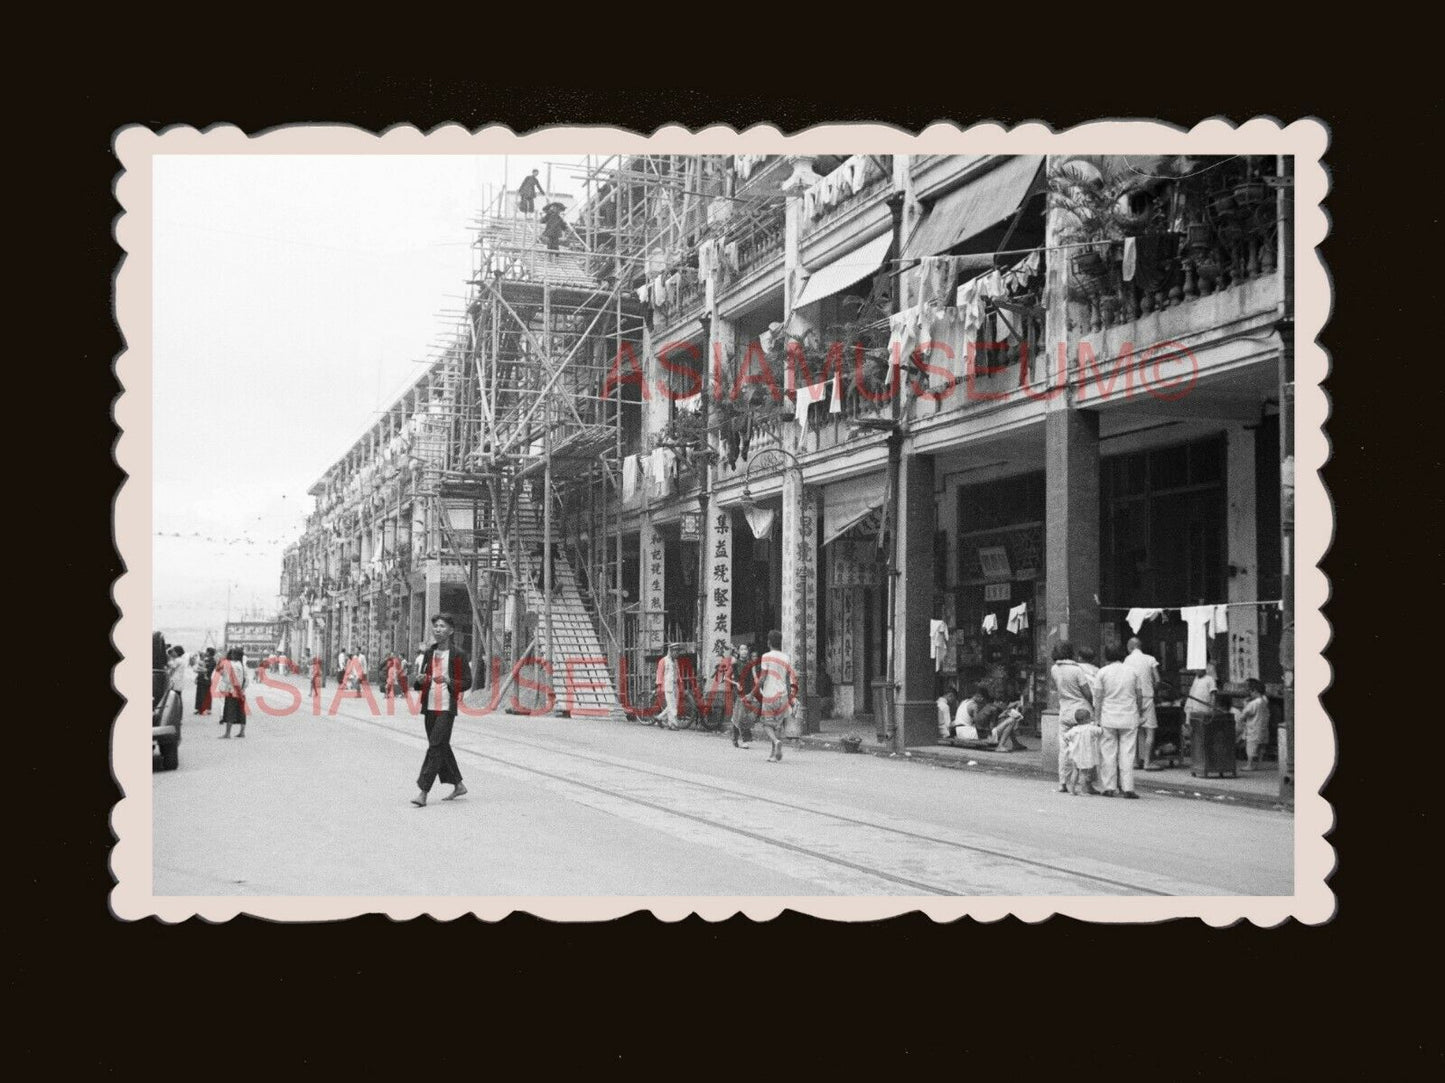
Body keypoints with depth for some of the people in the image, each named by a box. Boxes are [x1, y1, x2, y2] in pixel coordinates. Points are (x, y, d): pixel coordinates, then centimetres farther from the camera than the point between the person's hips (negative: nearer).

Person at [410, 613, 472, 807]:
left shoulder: (458, 655, -4)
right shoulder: (428, 653, 12)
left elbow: (467, 682, -3)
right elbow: (420, 680, 20)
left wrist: (449, 681, -19)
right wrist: (419, 680, -4)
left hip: (447, 708, -6)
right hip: (429, 707, 6)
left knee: (435, 747, -13)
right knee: (441, 747, 13)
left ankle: (422, 792, -16)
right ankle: (458, 785, 27)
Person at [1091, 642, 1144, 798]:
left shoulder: (1103, 672, -2)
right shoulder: (1132, 671, 3)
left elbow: (1097, 697, -2)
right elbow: (1139, 694, 10)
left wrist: (1098, 717, 6)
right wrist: (1140, 711, 24)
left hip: (1108, 718, -1)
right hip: (1129, 718, 1)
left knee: (1108, 753, 4)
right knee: (1127, 753, 3)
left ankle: (1109, 787, 4)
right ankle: (1127, 788, -1)